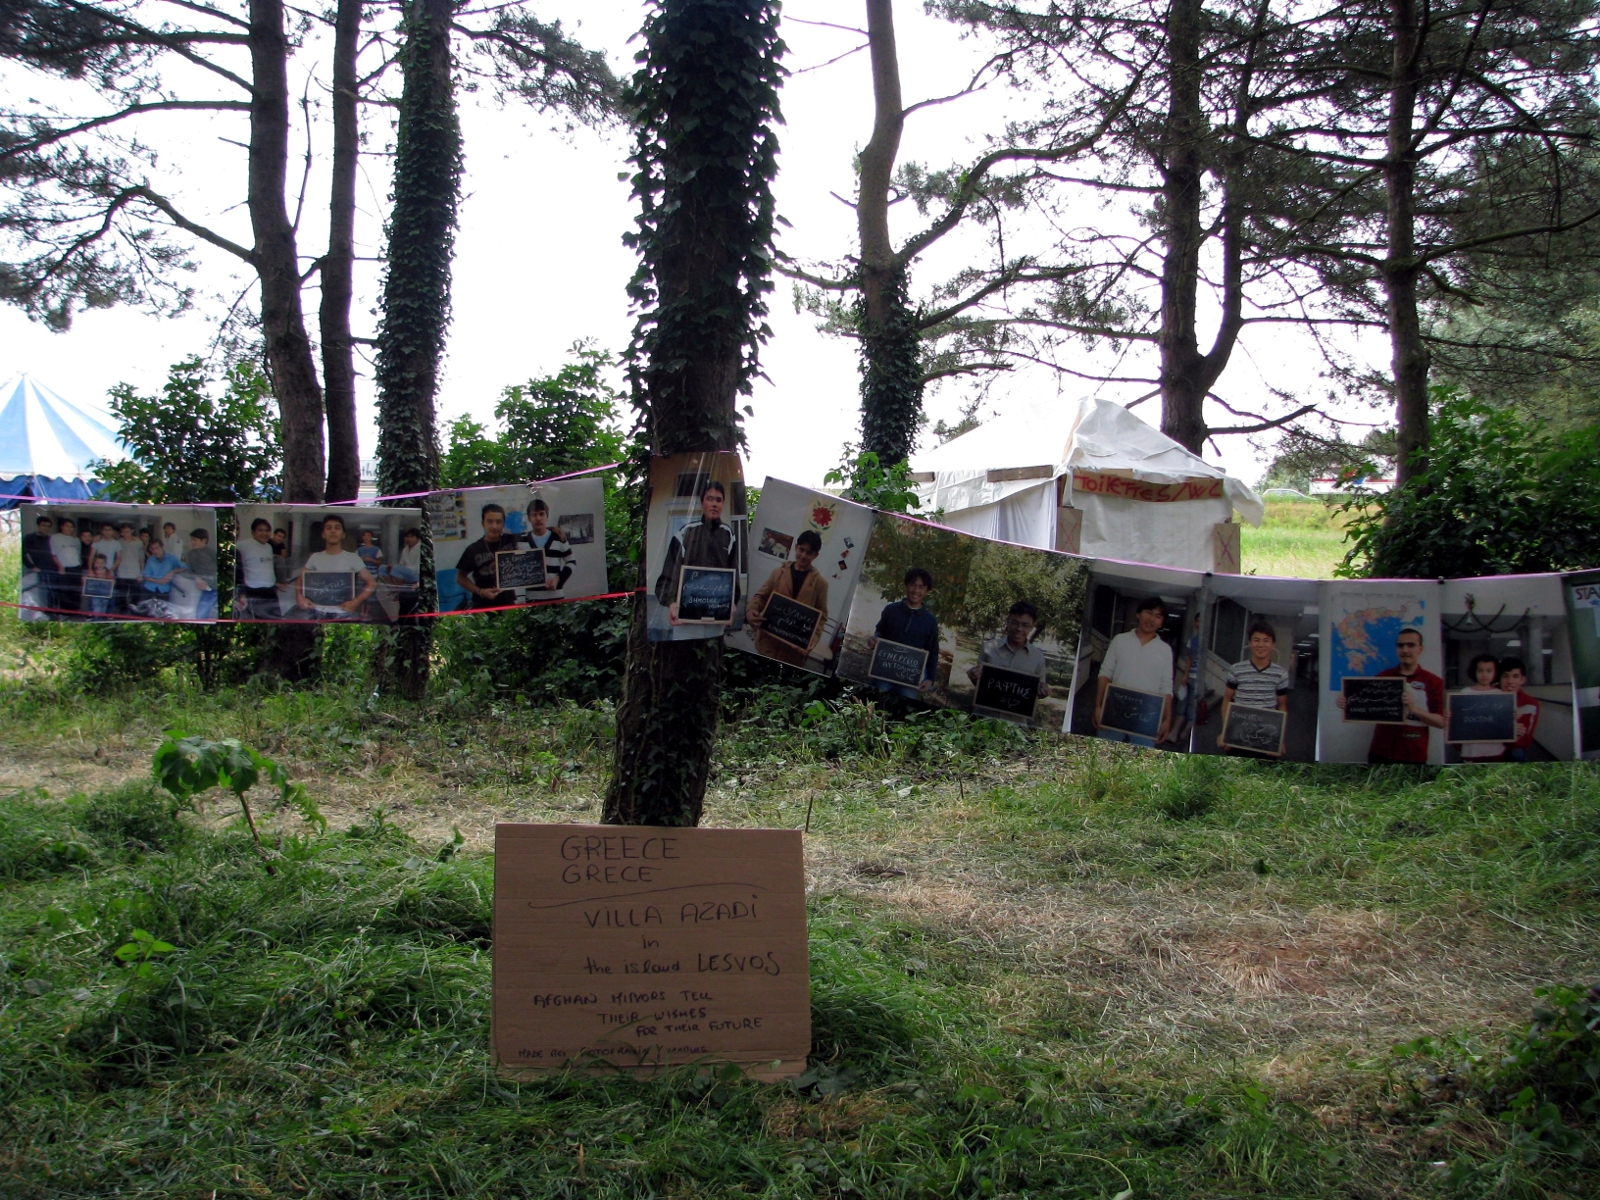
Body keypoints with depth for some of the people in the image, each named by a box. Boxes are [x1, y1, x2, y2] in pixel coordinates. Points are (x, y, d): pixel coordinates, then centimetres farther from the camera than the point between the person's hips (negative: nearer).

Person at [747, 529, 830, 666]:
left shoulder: (820, 582, 0)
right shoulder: (779, 572, 5)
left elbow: (821, 616, 0)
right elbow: (761, 596, 8)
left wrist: (813, 640, -16)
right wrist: (750, 611, -14)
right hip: (769, 639, 2)